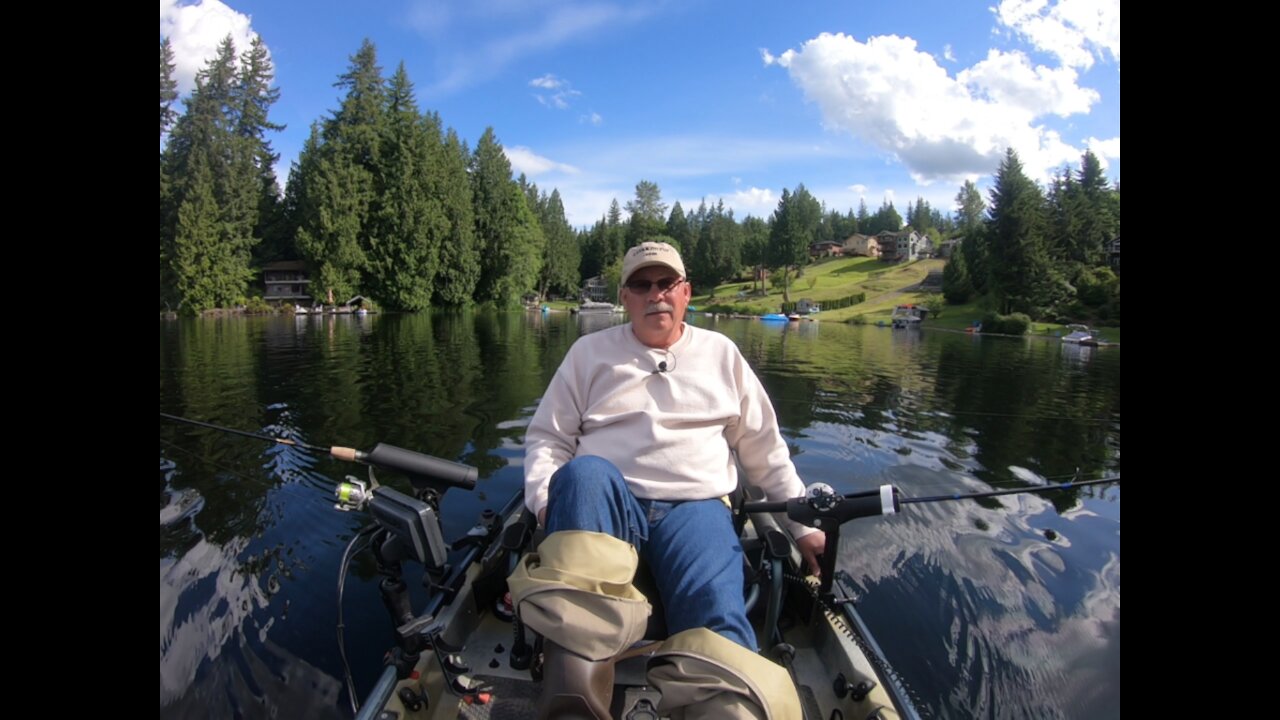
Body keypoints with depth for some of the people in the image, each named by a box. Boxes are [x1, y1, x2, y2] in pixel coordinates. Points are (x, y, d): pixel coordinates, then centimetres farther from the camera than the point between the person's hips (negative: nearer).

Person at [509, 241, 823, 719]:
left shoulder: (721, 353, 17)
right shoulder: (589, 352, 15)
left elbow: (765, 451, 21)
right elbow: (547, 437, 13)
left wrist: (804, 526, 16)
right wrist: (546, 500, -7)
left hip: (696, 507, 1)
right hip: (603, 505, 0)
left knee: (717, 621, -33)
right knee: (583, 472, -37)